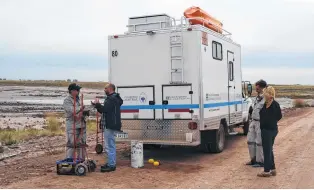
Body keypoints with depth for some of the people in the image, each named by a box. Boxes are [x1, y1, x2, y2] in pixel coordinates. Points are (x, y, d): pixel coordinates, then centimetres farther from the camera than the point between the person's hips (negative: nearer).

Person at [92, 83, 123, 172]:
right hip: (110, 125, 12)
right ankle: (110, 163, 26)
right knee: (110, 145, 17)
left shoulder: (112, 99, -15)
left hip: (110, 126, -12)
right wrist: (97, 105, 10)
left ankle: (111, 165, -6)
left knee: (109, 146, -9)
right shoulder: (112, 98, 20)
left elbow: (105, 109, -25)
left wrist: (97, 104, -10)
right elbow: (104, 110, 21)